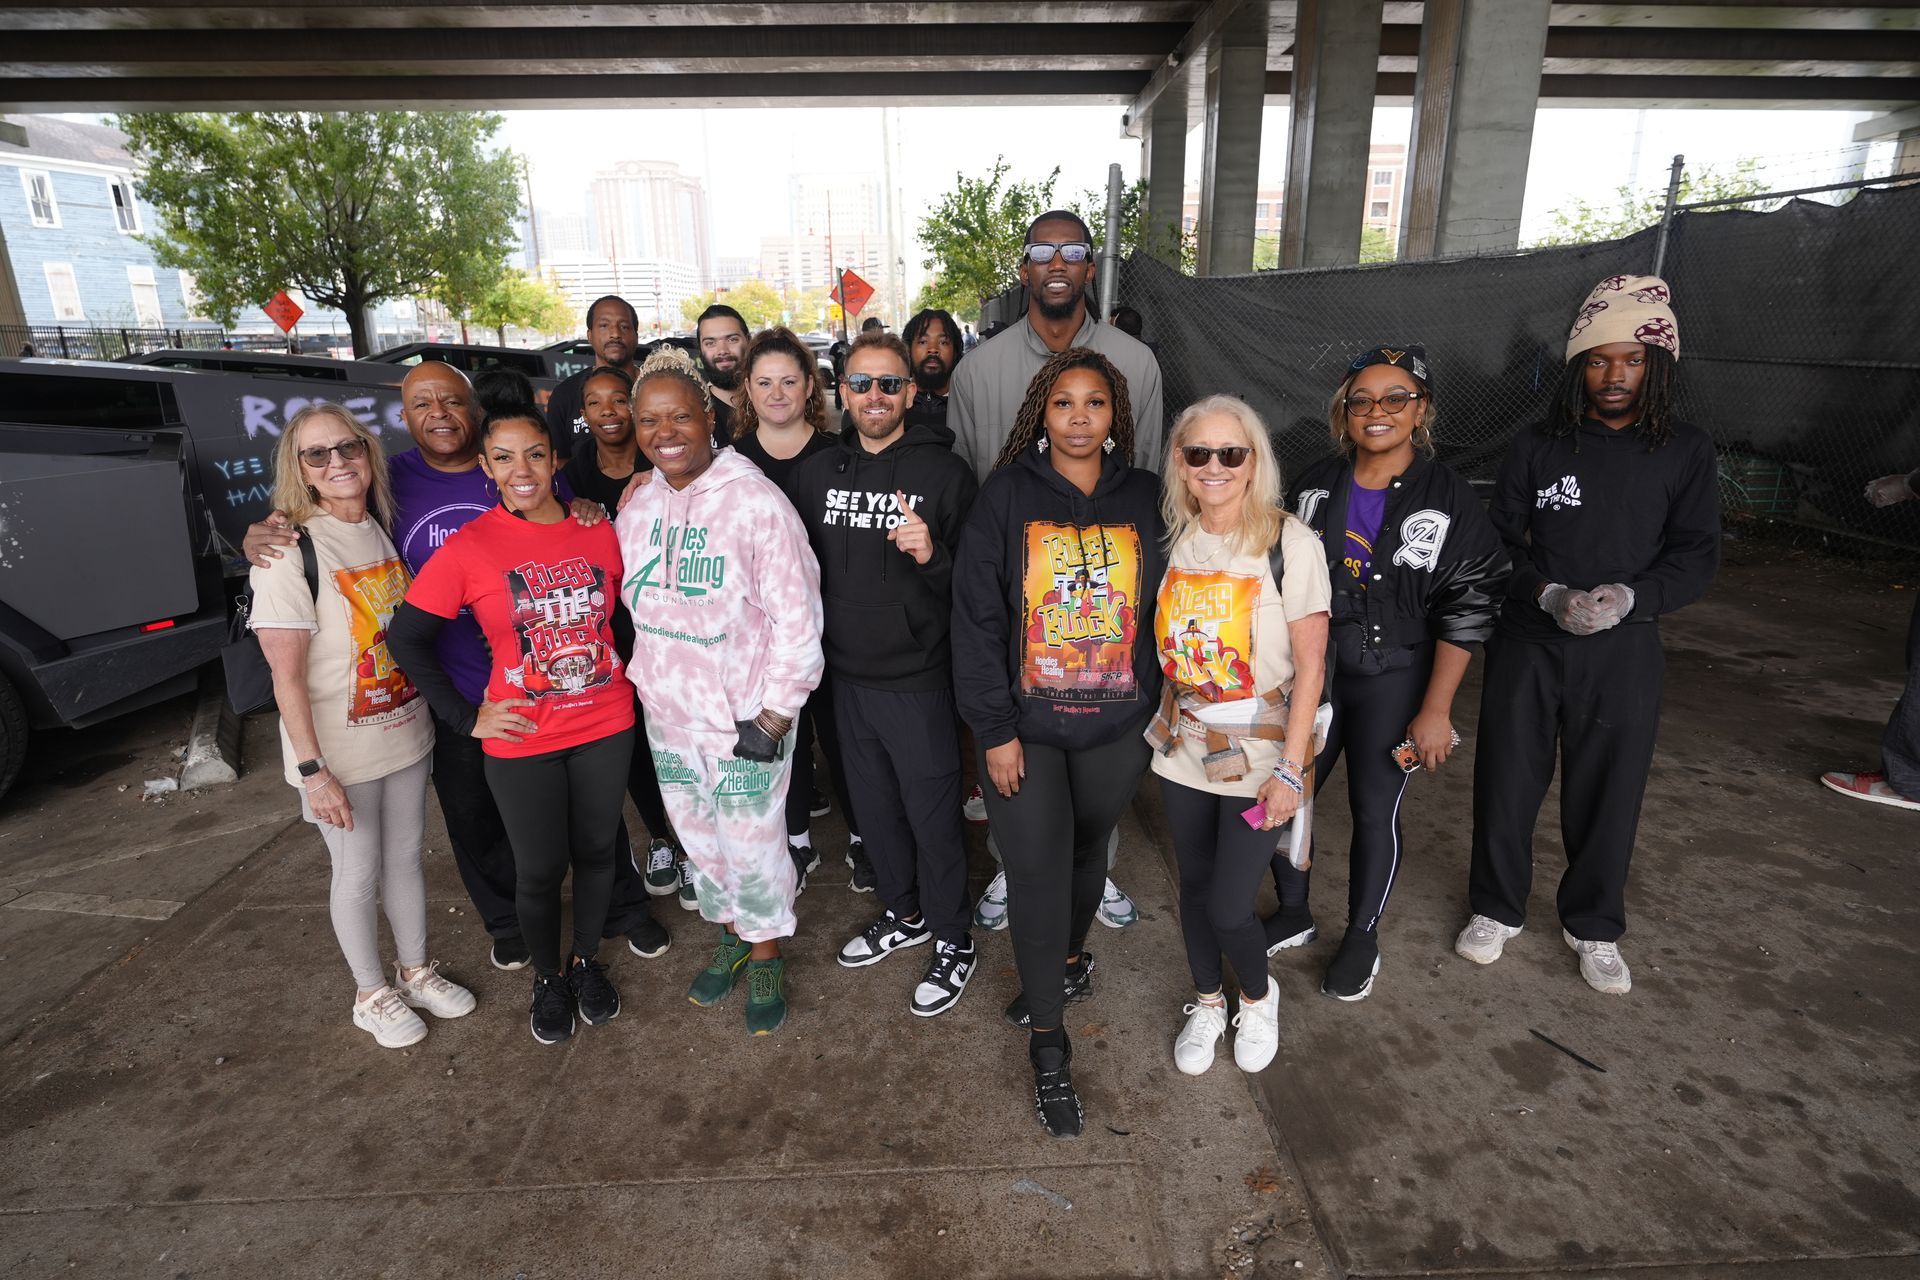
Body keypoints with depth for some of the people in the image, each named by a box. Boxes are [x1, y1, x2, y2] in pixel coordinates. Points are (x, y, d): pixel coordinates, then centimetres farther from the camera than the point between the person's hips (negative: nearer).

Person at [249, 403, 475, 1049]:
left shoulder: (384, 531, 2)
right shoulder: (288, 552, -16)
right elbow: (287, 675, -17)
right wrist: (313, 770, -18)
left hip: (405, 734, 5)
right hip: (340, 754, -5)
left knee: (405, 857, 19)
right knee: (358, 874, 11)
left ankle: (416, 971, 38)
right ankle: (372, 994, 32)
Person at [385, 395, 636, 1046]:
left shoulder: (598, 532, -2)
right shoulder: (467, 547, -10)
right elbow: (407, 637, -5)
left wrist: (628, 678, 4)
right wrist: (466, 717, -7)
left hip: (605, 729, 3)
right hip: (522, 742, -2)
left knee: (596, 851, 17)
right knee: (539, 870, 11)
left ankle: (587, 961, 41)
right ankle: (547, 977, 37)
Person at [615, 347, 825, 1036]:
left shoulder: (755, 499, -17)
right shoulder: (638, 504, 1)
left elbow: (797, 618, -16)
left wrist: (774, 716, -16)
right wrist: (647, 679, 11)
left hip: (744, 715, -6)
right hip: (666, 712, 6)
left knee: (753, 845, 9)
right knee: (698, 839, 20)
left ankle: (766, 954, 34)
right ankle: (731, 934, 45)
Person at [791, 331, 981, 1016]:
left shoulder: (945, 472, -10)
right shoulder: (817, 472, 4)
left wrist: (932, 555, -28)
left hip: (917, 678, -5)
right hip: (848, 675, 5)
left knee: (932, 813, 7)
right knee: (876, 805, 20)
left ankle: (952, 939, 29)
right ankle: (903, 913, 42)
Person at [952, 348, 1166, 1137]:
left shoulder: (1145, 501, 0)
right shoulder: (1006, 496, -7)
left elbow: (1163, 612, 6)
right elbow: (976, 617, -10)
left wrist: (1158, 709, 2)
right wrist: (995, 729, -12)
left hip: (1116, 727, 3)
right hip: (1025, 727, -2)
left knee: (1087, 850, 20)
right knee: (1037, 871, 0)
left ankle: (1069, 959, 49)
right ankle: (1048, 1042, 20)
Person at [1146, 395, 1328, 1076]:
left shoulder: (1290, 542, -13)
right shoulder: (1173, 538, 1)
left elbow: (1310, 664, -11)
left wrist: (1289, 768, -13)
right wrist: (1160, 722, 4)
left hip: (1259, 753, -4)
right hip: (1183, 745, 4)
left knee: (1228, 906, -1)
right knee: (1194, 886, 16)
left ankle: (1258, 995, 32)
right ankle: (1207, 1003, 42)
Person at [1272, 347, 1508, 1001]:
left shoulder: (1448, 497, -9)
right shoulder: (1316, 484, 1)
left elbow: (1467, 611, -9)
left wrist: (1436, 709, -12)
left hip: (1391, 682, -3)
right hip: (1309, 672, 3)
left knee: (1375, 811, 8)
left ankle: (1363, 935, 32)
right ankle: (1293, 914, 34)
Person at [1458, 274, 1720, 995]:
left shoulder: (1685, 453, 2)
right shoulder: (1537, 447, 0)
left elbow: (1695, 556, 0)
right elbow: (1501, 542, 1)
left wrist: (1631, 596, -18)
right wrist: (1549, 594, -17)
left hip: (1623, 652, 0)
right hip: (1528, 644, 0)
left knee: (1607, 795, 10)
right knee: (1507, 783, 9)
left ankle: (1593, 926, 32)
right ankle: (1497, 908, 30)